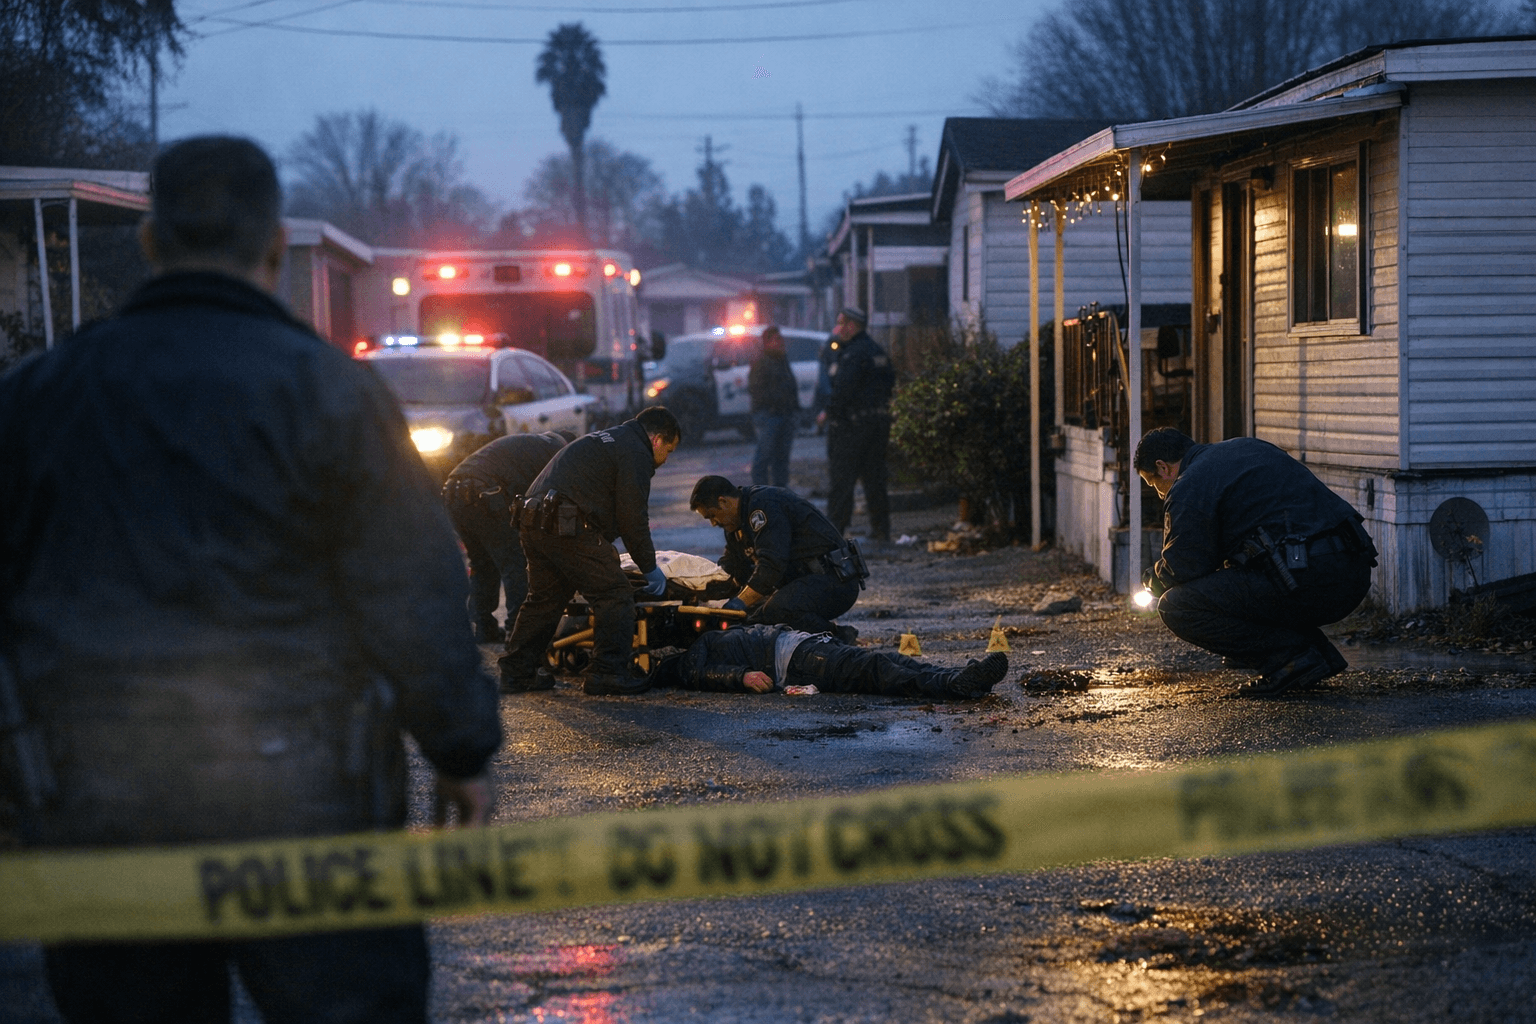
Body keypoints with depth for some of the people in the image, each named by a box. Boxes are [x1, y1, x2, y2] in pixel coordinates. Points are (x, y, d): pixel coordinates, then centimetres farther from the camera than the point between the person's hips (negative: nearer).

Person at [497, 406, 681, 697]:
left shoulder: (606, 439, 30)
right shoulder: (635, 453, -1)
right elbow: (633, 519, -4)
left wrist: (605, 550, 38)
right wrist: (650, 569, 6)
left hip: (534, 521, 10)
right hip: (569, 528, -10)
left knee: (545, 597, 19)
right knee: (615, 595, -4)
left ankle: (517, 672, 22)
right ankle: (608, 673, -5)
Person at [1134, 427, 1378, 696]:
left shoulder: (1187, 490, -2)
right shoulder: (1245, 446, 26)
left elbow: (1183, 570, 0)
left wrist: (1154, 580, 24)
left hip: (1308, 583, -9)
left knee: (1175, 607, -5)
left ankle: (1291, 657, -5)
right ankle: (1321, 653, 19)